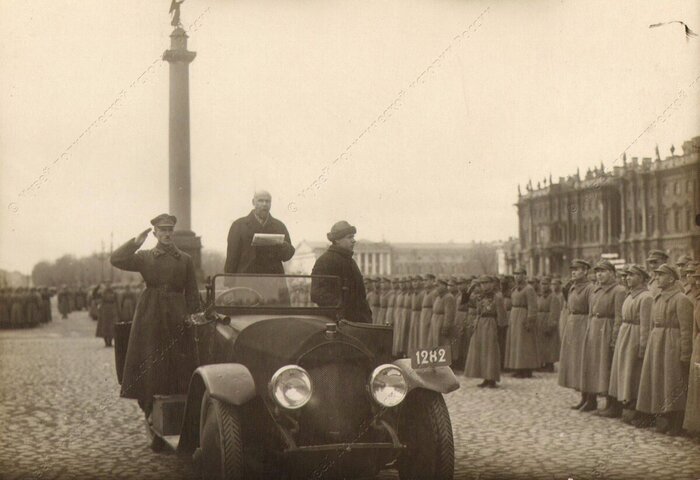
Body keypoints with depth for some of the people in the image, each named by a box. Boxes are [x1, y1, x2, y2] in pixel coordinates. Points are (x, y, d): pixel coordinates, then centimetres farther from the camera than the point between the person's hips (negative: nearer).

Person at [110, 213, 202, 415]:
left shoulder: (185, 259, 9)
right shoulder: (145, 257, 9)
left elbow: (192, 293, 7)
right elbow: (116, 260, -5)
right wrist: (136, 242, -10)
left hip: (176, 317, 0)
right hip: (150, 317, 0)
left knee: (178, 366, -2)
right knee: (150, 366, -1)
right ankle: (151, 412, 6)